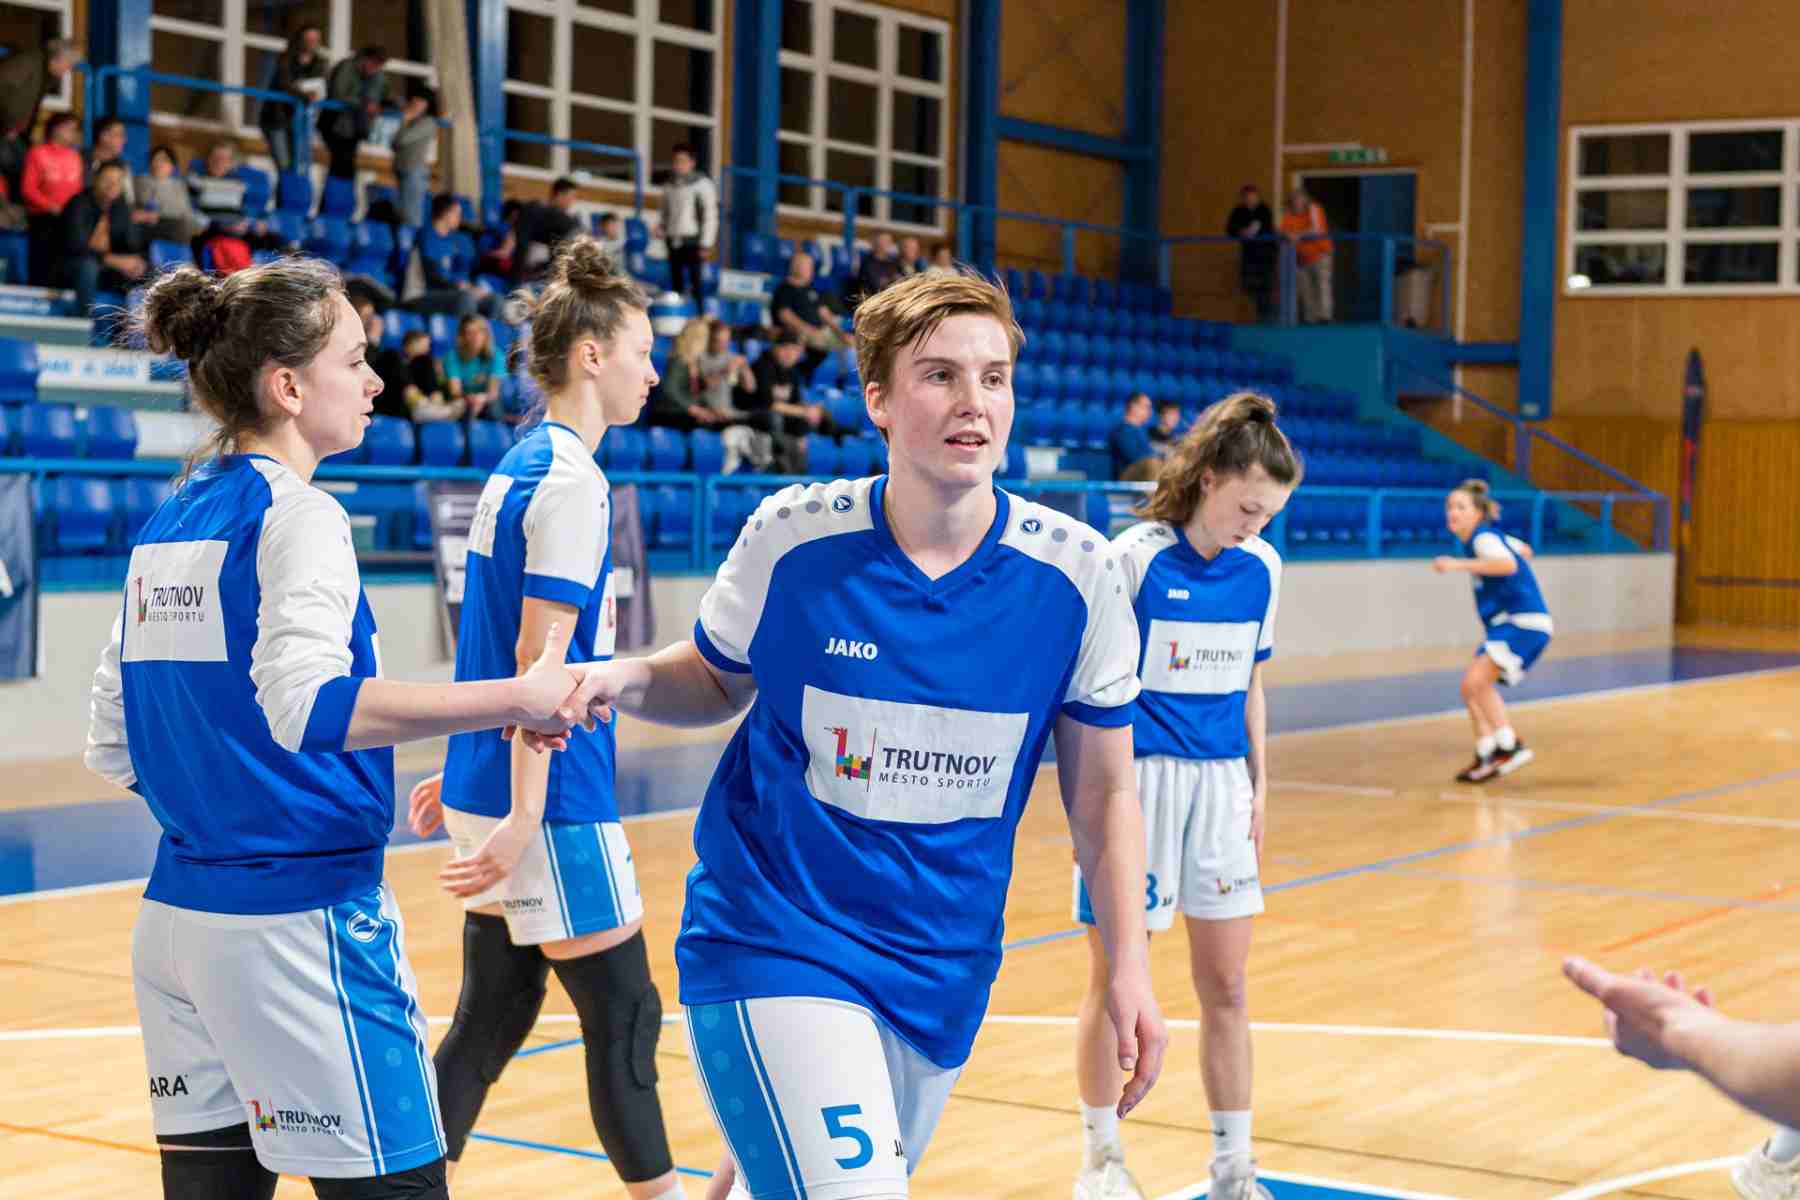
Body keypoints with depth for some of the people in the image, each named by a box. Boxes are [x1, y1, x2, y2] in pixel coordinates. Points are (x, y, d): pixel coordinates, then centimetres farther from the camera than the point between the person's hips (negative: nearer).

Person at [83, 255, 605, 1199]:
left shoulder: (167, 526, 13)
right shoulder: (294, 514, -11)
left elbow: (112, 749, 15)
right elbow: (309, 703, -28)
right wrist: (517, 699, -28)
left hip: (180, 920, 8)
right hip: (297, 923, -8)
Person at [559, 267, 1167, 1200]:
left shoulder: (1075, 575, -9)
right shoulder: (792, 536, -12)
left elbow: (1103, 795, 1)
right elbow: (714, 680, 7)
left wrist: (1129, 967, -5)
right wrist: (621, 681, -14)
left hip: (943, 968, 3)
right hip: (771, 941, -3)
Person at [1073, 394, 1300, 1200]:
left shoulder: (1261, 566, 4)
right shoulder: (1135, 558, -12)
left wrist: (1258, 785, 12)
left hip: (1221, 781, 5)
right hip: (1139, 775, -4)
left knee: (1226, 983, 7)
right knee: (1114, 979, 4)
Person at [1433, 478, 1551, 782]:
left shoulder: (1484, 538, -14)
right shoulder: (1487, 538, 14)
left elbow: (1508, 564, -37)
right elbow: (1525, 551, 31)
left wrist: (1458, 564, -40)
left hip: (1524, 623, -10)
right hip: (1506, 625, 10)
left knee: (1475, 681, -21)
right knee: (1472, 687, 5)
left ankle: (1510, 746, -14)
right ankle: (1487, 755, 9)